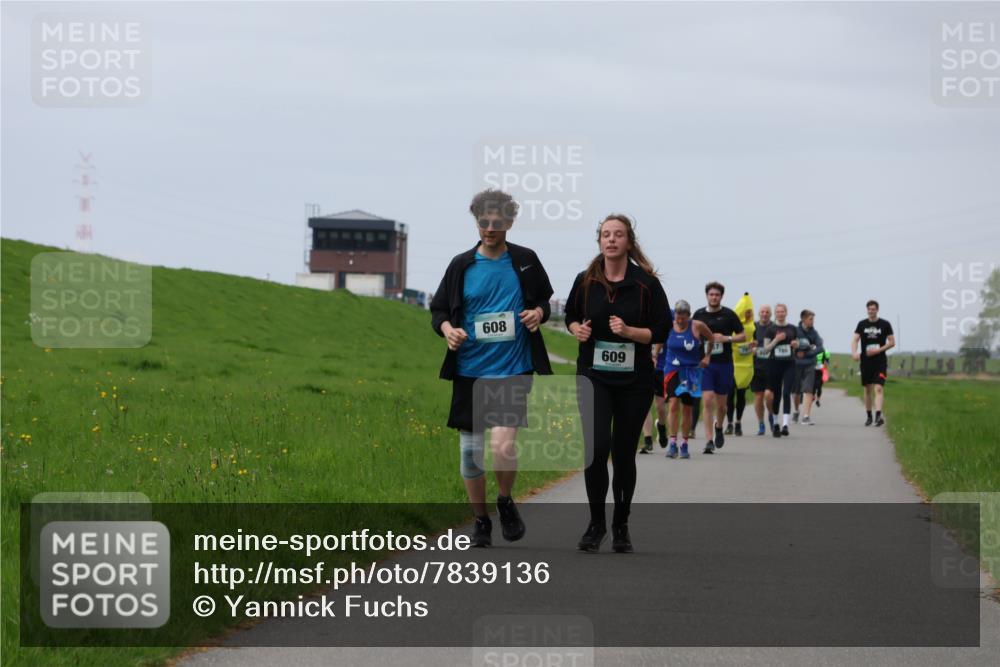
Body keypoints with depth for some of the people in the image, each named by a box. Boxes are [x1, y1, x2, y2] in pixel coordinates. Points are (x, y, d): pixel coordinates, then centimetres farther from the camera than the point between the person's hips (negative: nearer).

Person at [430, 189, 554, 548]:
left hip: (513, 370, -2)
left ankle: (506, 501, 11)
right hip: (469, 371, 2)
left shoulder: (525, 261, 2)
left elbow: (544, 299, 16)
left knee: (503, 446, -18)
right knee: (470, 451, 6)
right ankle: (481, 521, 24)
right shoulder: (461, 265, 3)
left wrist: (538, 312, -7)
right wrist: (446, 328, -11)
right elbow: (438, 309, 10)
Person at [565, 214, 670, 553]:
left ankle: (620, 525, 22)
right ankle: (596, 523, -1)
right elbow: (571, 316, 17)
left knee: (624, 452, 7)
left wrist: (629, 331, -19)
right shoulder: (585, 281, 2)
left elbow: (662, 331, -4)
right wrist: (578, 330, -5)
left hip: (633, 380, 0)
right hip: (593, 376, 0)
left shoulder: (646, 283, -5)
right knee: (597, 447, -15)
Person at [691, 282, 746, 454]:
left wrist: (726, 338, -12)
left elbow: (743, 336, 3)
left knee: (721, 403, 9)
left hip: (724, 364, 0)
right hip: (705, 363, 0)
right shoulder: (699, 314, 5)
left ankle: (719, 427, 41)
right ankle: (709, 441, -10)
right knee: (708, 401, -11)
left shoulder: (729, 315, 0)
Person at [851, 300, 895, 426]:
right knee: (867, 389, 10)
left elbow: (892, 342, 2)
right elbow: (855, 340, -1)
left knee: (879, 388, -15)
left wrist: (878, 350, -12)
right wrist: (854, 352, -22)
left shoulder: (885, 324, 1)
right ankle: (869, 416, 21)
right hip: (865, 361, 3)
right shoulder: (862, 324, 6)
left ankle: (878, 415, -25)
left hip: (880, 360, -3)